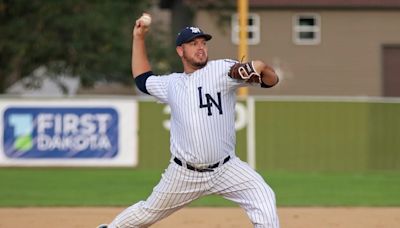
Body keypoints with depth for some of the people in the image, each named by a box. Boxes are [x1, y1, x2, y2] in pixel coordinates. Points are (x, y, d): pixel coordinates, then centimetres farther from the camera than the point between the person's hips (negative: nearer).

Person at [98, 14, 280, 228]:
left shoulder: (221, 70, -7)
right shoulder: (171, 84, 7)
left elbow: (271, 80, -14)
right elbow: (142, 79, 27)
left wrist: (260, 68, -37)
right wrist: (138, 39, 23)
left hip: (226, 169, -3)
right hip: (184, 174, 3)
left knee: (263, 197, -25)